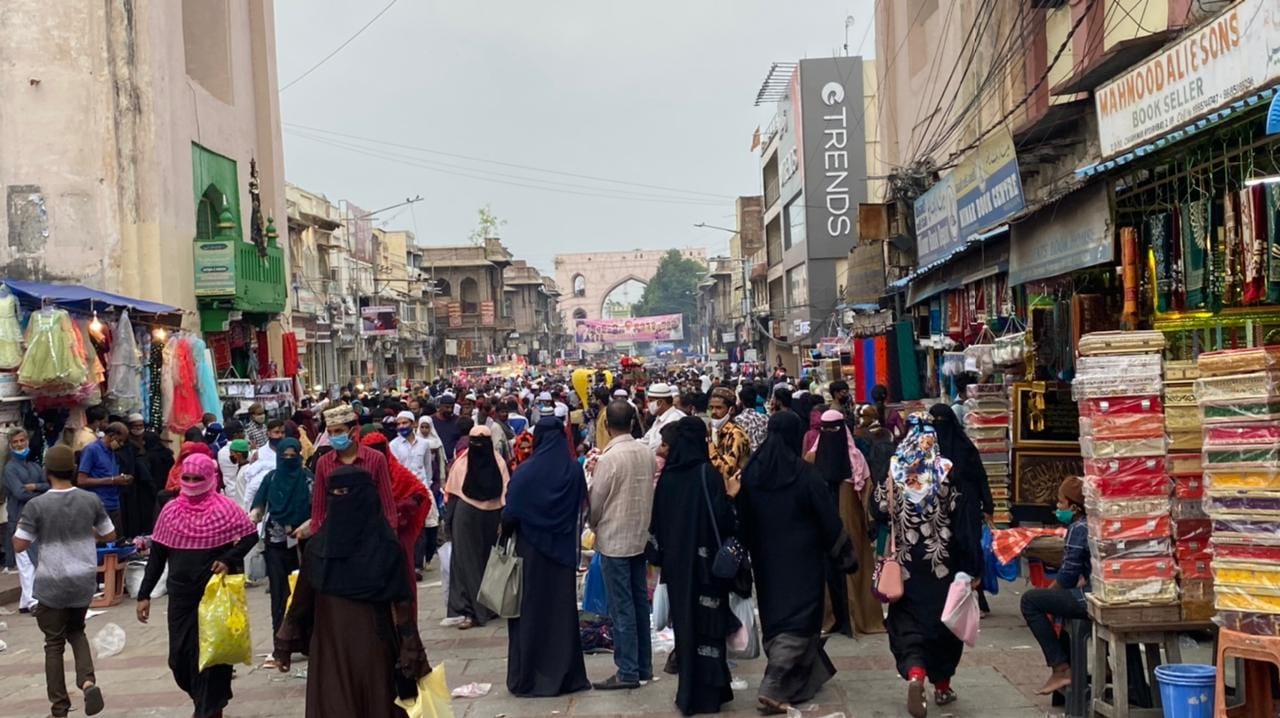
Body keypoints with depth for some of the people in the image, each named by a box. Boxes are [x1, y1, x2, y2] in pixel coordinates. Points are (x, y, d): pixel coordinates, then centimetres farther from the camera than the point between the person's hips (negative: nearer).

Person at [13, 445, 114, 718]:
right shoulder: (91, 500, -4)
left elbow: (20, 545, -9)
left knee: (54, 644, 9)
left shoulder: (36, 505, -14)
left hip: (52, 584, -3)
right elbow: (109, 535, 6)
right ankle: (88, 681, 0)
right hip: (84, 580, 3)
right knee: (76, 631, 23)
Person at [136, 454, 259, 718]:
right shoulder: (170, 510, 2)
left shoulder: (225, 508, -8)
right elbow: (157, 554, 7)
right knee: (179, 657, 8)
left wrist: (228, 559, -15)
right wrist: (144, 594, 5)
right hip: (181, 596, 4)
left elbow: (251, 535, 0)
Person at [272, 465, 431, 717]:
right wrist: (285, 645, 11)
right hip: (328, 648, 3)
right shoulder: (318, 545, 3)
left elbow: (402, 602, -7)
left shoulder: (384, 545, -8)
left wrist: (411, 654, -9)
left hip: (372, 648, -3)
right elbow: (302, 599, 9)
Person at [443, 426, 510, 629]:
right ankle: (468, 610, -5)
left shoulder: (498, 463, 2)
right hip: (466, 517, -1)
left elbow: (506, 494, 1)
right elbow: (452, 493, 1)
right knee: (466, 562, -3)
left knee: (492, 560, 10)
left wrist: (503, 520, -6)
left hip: (491, 518, 2)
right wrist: (451, 520, -6)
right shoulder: (462, 463, 0)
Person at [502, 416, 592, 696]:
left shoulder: (526, 471, -13)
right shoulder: (575, 470, -6)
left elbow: (511, 514, -11)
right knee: (563, 610, 12)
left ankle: (526, 678, 12)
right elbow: (581, 508, 0)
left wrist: (504, 534, 7)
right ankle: (567, 675, 18)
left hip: (531, 550, -2)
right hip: (563, 550, 2)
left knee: (530, 611, 7)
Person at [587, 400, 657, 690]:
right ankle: (644, 666, 21)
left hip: (613, 540, -6)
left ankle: (628, 672, 4)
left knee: (621, 607, -1)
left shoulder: (608, 458, -18)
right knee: (640, 602, 13)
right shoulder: (647, 453, -1)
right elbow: (651, 491, 7)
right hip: (640, 536, 6)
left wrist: (594, 524, 9)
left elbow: (595, 501, -9)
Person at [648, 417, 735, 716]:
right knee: (705, 621, 3)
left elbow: (656, 520, 6)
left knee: (683, 620, 13)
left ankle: (688, 691, 20)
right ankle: (706, 694, 6)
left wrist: (660, 555, 14)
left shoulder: (666, 475, 1)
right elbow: (723, 516, -17)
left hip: (675, 560, 4)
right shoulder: (707, 473, -13)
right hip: (705, 559, -4)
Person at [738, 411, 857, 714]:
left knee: (776, 614, 19)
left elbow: (743, 519, 7)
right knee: (797, 618, -2)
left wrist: (753, 552, 20)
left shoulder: (751, 472, -2)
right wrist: (847, 557, 2)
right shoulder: (805, 474, -16)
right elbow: (829, 520, -10)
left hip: (766, 559, 6)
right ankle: (771, 689, -12)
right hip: (801, 558, -6)